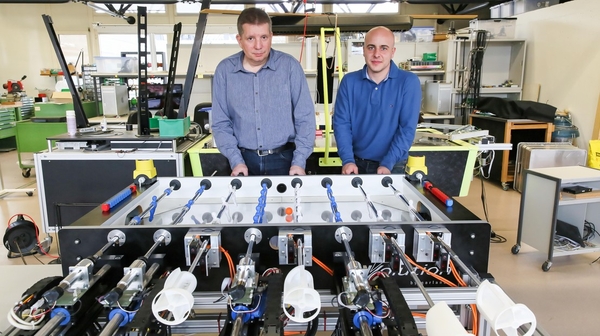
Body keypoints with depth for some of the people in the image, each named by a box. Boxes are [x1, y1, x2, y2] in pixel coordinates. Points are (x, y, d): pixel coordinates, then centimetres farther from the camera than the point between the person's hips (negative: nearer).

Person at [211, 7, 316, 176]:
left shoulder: (290, 65, -5)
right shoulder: (224, 70, -1)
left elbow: (305, 118, -5)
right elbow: (221, 123, 1)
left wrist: (299, 161, -11)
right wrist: (236, 160, -8)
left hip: (284, 157, -1)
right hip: (244, 159, 1)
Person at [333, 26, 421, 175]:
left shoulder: (409, 82, -8)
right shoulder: (349, 81, -1)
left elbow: (407, 128, -12)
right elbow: (341, 122, -5)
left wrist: (387, 164, -20)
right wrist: (348, 160, -16)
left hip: (392, 167, -2)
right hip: (356, 164, 2)